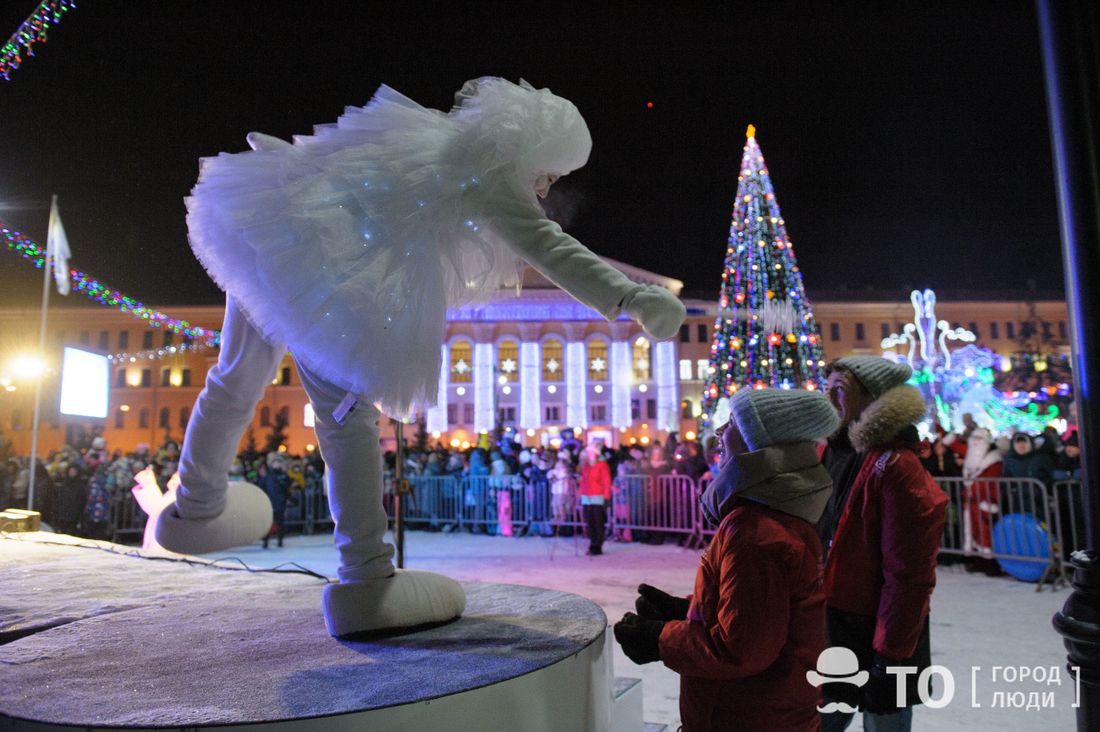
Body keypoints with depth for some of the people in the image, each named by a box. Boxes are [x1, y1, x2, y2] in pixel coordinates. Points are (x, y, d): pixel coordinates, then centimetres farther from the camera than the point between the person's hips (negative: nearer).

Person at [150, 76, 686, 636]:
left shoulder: (438, 138, 20)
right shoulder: (485, 170, -6)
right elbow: (544, 244, -23)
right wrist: (629, 298, -32)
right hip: (305, 251, -10)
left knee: (238, 378, 23)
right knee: (346, 407, -10)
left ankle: (196, 507, 45)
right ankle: (366, 580, -6)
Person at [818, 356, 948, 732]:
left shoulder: (895, 467, -19)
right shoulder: (832, 456, 5)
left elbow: (908, 575, -20)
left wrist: (889, 657, -17)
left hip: (874, 639, -7)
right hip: (827, 630, 7)